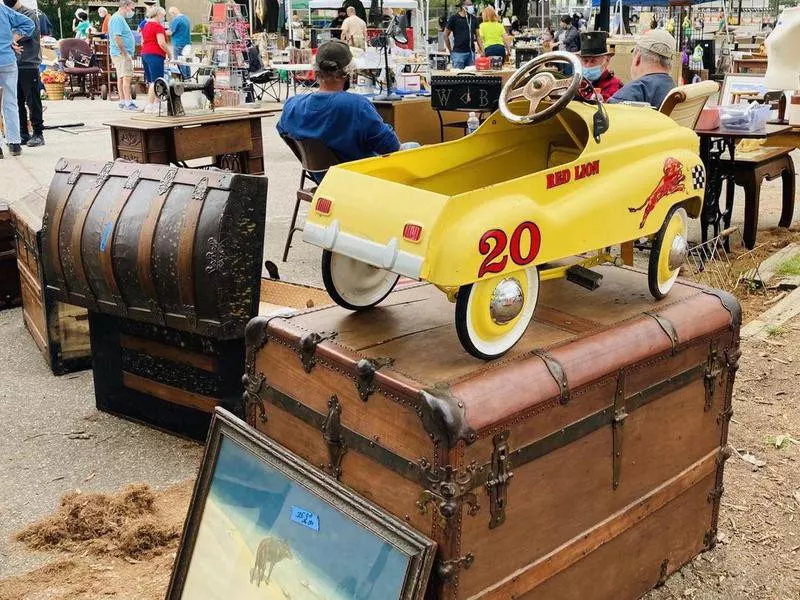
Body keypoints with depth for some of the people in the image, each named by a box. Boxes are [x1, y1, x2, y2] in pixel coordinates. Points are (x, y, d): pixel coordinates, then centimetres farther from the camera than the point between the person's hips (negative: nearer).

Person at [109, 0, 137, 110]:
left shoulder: (119, 18, 19)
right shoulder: (118, 19, -14)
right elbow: (117, 37, -22)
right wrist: (125, 53, -21)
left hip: (120, 54, 11)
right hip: (122, 53, -11)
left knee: (121, 78, 11)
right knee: (126, 77, -13)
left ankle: (122, 101, 16)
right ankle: (128, 103, -16)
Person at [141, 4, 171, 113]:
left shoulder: (145, 26, 18)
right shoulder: (158, 26, -10)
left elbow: (142, 42, 21)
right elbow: (162, 43, -17)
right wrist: (169, 53, -5)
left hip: (144, 54, 9)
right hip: (155, 55, -9)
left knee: (150, 81, 13)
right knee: (156, 81, -8)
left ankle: (153, 104, 16)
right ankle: (150, 106, -11)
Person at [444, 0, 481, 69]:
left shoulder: (473, 19, 10)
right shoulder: (454, 18, -2)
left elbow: (477, 36, 13)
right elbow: (446, 35, 2)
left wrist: (482, 51, 3)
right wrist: (451, 51, 2)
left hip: (471, 53, 4)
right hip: (458, 53, -4)